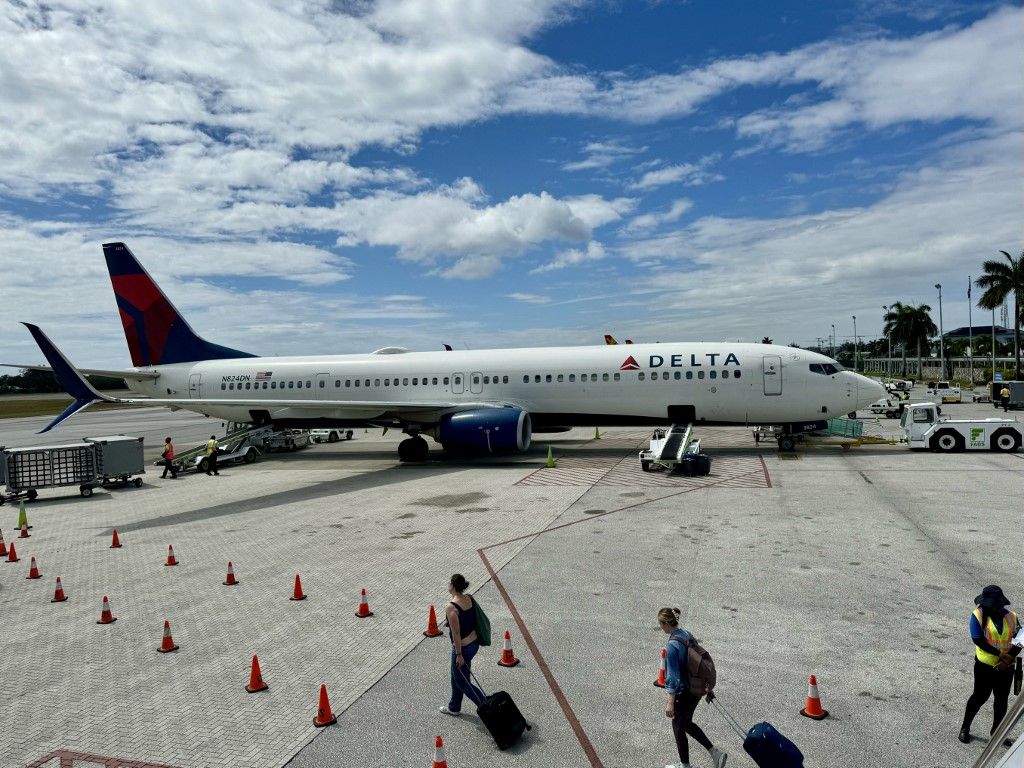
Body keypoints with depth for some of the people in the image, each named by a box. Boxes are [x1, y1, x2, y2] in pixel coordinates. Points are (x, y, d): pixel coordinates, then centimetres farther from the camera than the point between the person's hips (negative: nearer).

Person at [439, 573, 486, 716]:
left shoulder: (451, 608, -26)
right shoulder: (470, 599, -3)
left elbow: (456, 633, -22)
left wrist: (459, 654, -14)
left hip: (463, 647, -8)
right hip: (474, 643, 8)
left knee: (463, 683, 12)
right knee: (456, 677, 26)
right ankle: (454, 707, 43)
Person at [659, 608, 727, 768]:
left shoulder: (672, 645, -26)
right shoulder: (687, 635, -2)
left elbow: (673, 676, -24)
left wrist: (670, 703, -17)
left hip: (683, 693, -8)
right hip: (696, 689, 8)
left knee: (678, 728, 15)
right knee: (687, 723, 26)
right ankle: (715, 752, 24)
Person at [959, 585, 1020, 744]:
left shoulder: (1011, 616, -3)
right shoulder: (979, 615, -14)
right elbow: (978, 639, -20)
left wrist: (1009, 657, -16)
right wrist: (999, 653, -26)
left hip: (1006, 667, 4)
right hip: (985, 666, -4)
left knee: (1002, 700, 17)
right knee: (980, 697, 6)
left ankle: (996, 731, 36)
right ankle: (965, 728, 23)